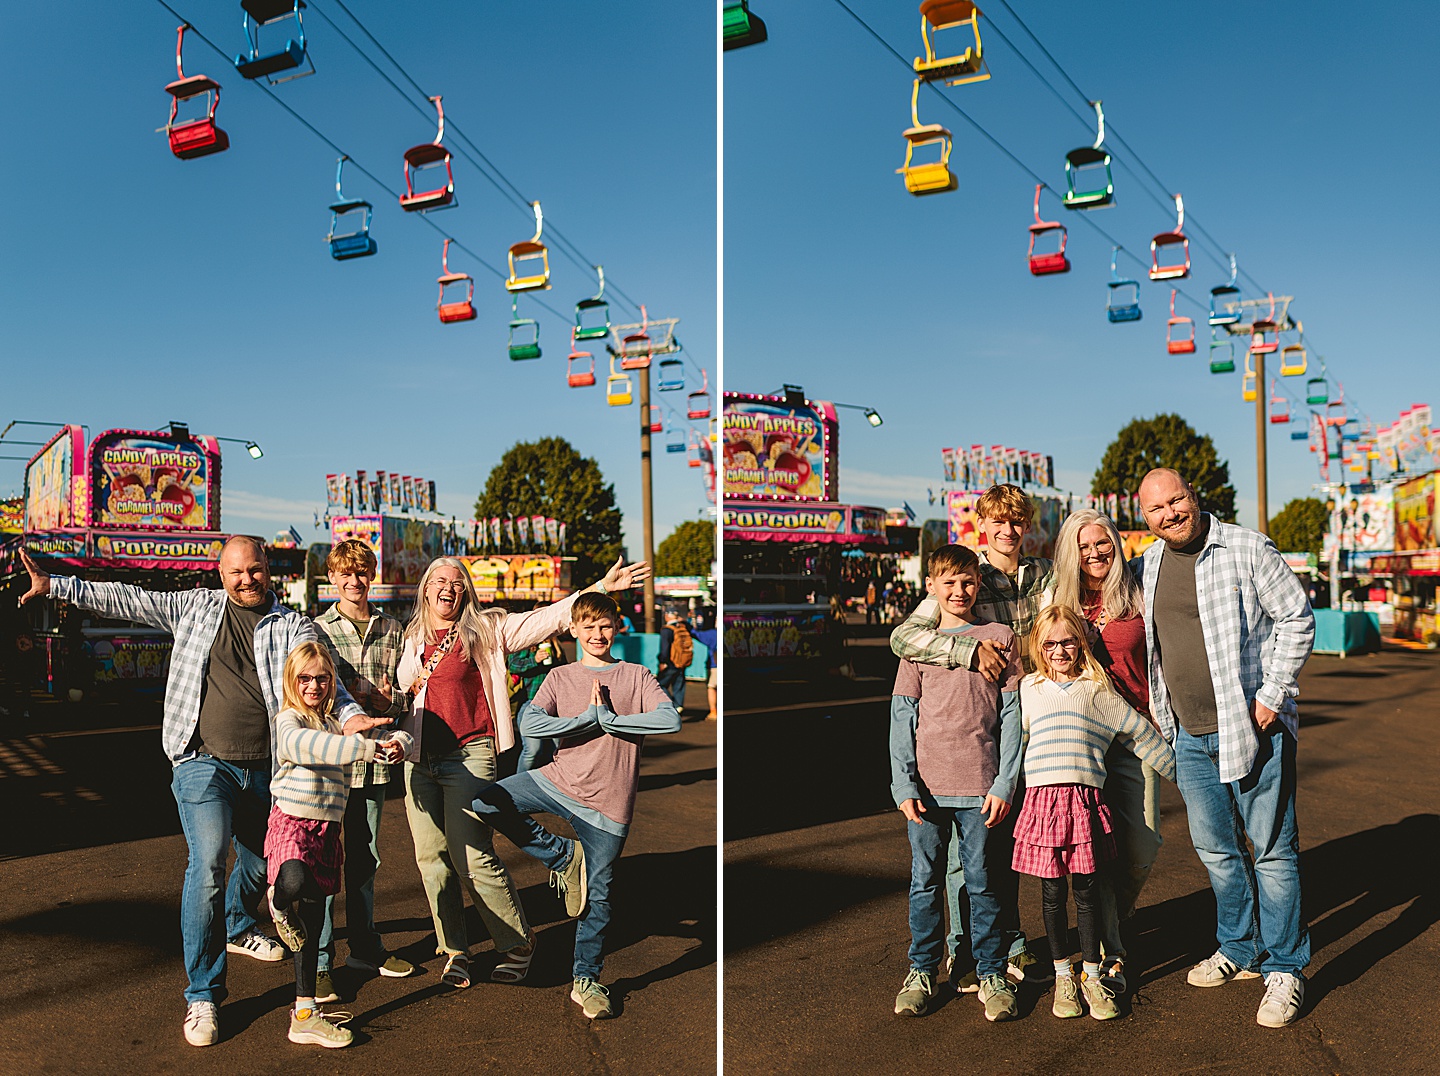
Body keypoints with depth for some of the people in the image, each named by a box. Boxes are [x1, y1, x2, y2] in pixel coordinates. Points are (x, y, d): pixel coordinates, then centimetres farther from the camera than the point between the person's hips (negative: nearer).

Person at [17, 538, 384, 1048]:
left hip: (266, 770, 2)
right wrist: (54, 585, 7)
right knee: (207, 864, -18)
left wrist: (350, 715, -30)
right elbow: (126, 600, 11)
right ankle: (202, 993, -7)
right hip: (205, 764, -2)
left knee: (261, 863, 18)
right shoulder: (196, 607, 7)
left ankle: (236, 929, 51)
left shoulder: (294, 627, 3)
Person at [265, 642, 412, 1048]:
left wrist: (396, 744, -13)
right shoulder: (289, 721, -7)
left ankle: (305, 1013, 20)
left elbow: (394, 737, 12)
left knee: (311, 925, 12)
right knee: (295, 881, -38)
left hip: (326, 829, 6)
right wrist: (368, 748, -37)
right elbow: (308, 745, -30)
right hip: (291, 822, -6)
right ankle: (278, 900, -1)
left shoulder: (340, 723, 11)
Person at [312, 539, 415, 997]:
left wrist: (387, 702, -11)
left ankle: (365, 946, 29)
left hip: (374, 758, 3)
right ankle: (318, 962, 10)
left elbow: (406, 693, 11)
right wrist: (350, 703, -17)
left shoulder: (392, 630, 9)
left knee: (365, 857, 15)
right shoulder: (317, 629, 1)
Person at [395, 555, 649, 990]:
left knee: (472, 857, -10)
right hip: (419, 757, 5)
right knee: (431, 857, 5)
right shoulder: (414, 639, 14)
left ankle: (517, 943, 9)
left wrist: (601, 588, -13)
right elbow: (401, 685, 29)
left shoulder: (486, 629, 1)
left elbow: (547, 618, -6)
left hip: (468, 755, -5)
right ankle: (454, 950, 20)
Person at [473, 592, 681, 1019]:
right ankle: (563, 857, 2)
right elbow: (529, 723, -12)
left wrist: (608, 717, -15)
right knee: (486, 803, -15)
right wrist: (590, 717, -15)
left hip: (607, 802, -2)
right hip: (560, 781, 2)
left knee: (597, 896, 4)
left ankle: (585, 980, 25)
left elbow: (670, 720, -17)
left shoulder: (636, 677, 1)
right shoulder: (560, 678, 5)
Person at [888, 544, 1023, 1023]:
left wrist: (1004, 784, -5)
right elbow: (902, 718, 5)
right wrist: (904, 785, -3)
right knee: (925, 882, 8)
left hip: (980, 786, -1)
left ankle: (992, 973, 19)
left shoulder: (1000, 638, 4)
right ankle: (921, 971, 21)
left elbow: (1011, 716, 2)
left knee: (982, 883, 6)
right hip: (927, 786, 1)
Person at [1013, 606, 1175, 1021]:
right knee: (1052, 895, 6)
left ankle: (1092, 977, 18)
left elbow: (1141, 734, 16)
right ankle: (1062, 976, 20)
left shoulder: (1097, 691, 9)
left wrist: (1180, 771, 19)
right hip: (1041, 800, 1)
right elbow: (1013, 739, 23)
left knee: (1088, 893, 4)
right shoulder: (1029, 689, 13)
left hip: (1085, 801, -1)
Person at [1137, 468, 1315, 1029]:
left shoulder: (1248, 548, -9)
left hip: (1253, 726, -6)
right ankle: (1239, 951, 32)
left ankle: (1285, 968, 14)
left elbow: (1297, 620, -7)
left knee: (1272, 850, 1)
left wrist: (1271, 698, -11)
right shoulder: (1149, 565, 8)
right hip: (1189, 736, 6)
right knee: (1216, 849, 15)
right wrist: (1158, 706, 13)